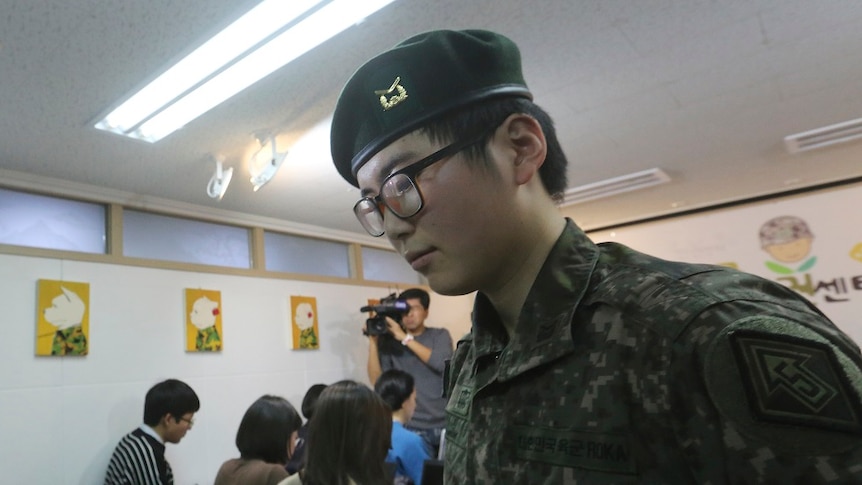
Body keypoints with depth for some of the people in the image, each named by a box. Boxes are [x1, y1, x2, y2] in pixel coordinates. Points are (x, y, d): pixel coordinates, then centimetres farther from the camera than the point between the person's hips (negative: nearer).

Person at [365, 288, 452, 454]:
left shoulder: (440, 335, 3)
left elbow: (442, 364, -16)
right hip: (411, 428, 0)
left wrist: (406, 338, -16)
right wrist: (373, 342, -12)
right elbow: (377, 381, -5)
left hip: (444, 425, 0)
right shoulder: (389, 342, 2)